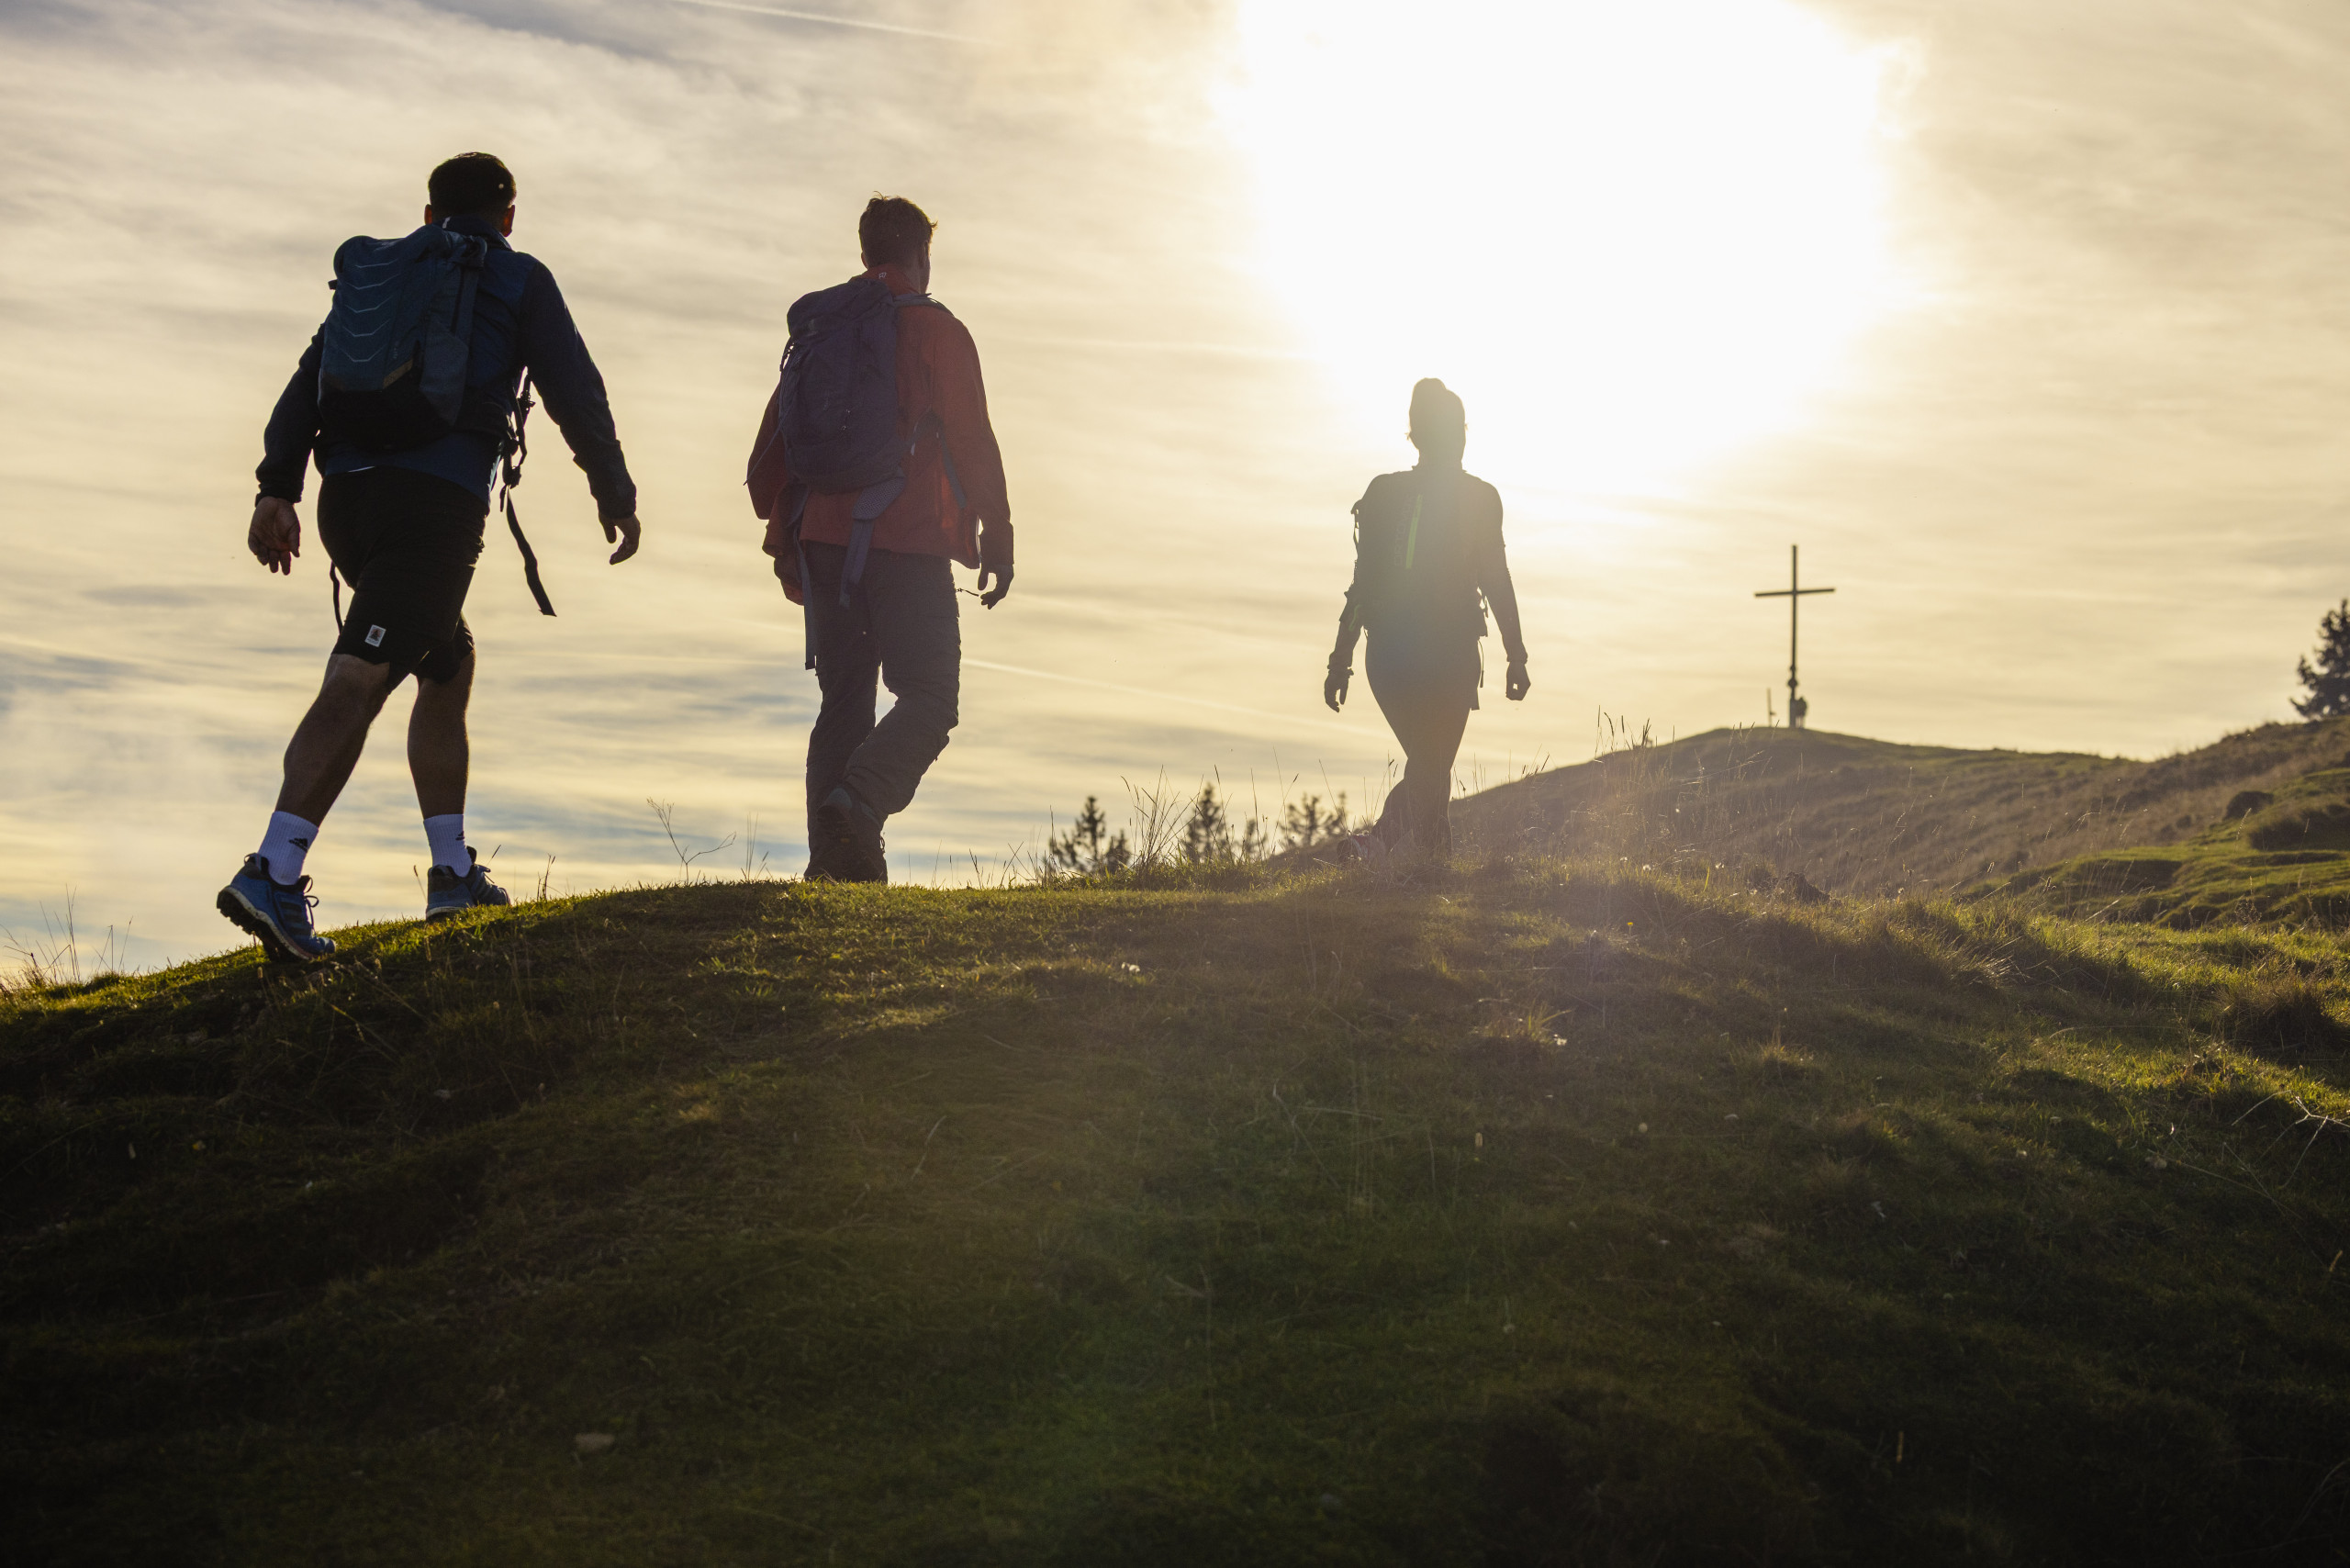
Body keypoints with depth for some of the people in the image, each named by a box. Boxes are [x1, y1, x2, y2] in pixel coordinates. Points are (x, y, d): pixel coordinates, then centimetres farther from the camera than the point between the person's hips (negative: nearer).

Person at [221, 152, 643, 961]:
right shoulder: (520, 280, 12)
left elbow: (311, 376, 13)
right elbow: (575, 391, 6)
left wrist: (278, 488, 7)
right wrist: (615, 495, 15)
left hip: (348, 493, 6)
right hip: (438, 499, -6)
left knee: (450, 662, 22)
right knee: (357, 683, -16)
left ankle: (453, 870, 23)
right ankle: (273, 874, -30)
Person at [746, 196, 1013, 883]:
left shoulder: (813, 328, 16)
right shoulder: (935, 330, 0)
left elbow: (770, 446, 17)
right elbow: (972, 444, -6)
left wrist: (785, 541, 24)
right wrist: (997, 539, 1)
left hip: (823, 544, 6)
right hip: (908, 545, -5)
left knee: (843, 703, 10)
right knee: (929, 698, -2)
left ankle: (832, 857, 2)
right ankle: (857, 803, -26)